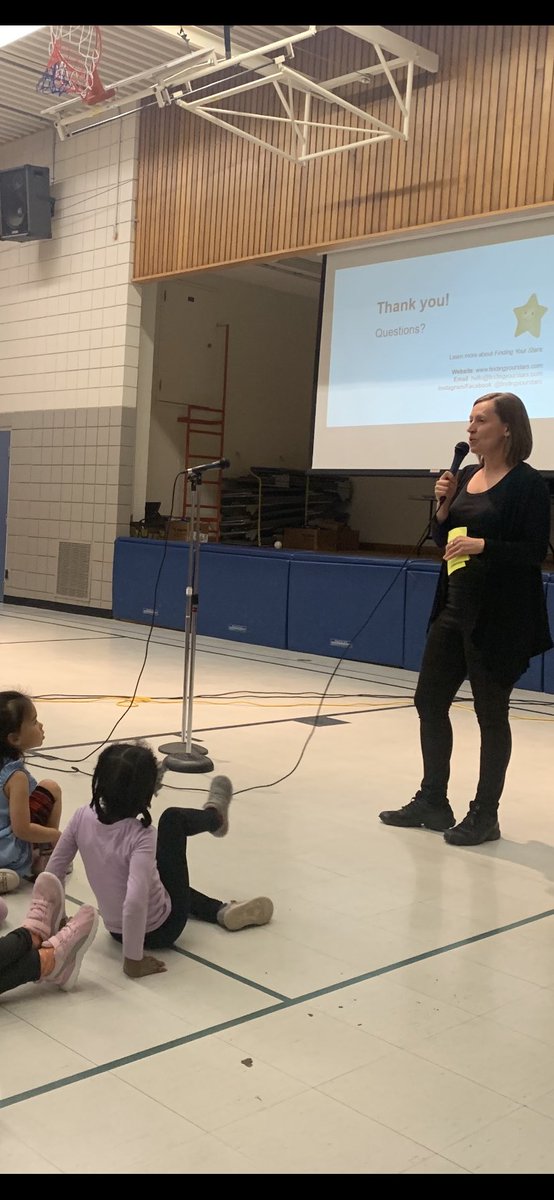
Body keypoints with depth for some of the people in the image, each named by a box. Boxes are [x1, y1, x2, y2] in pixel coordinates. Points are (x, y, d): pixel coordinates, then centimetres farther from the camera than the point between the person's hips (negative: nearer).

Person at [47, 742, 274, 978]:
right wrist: (133, 960, -29)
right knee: (173, 819, 6)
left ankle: (222, 911, 42)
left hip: (116, 931, 5)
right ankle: (214, 817, 38)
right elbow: (135, 903, -41)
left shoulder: (82, 817, -16)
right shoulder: (141, 837, -32)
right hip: (161, 930, -5)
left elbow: (52, 874, -7)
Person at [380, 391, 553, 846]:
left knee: (491, 712, 3)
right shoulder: (466, 476, 10)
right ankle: (433, 801, 26)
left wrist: (483, 545, -25)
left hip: (498, 616, -7)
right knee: (429, 701, 11)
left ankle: (485, 815, 16)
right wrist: (443, 505, -2)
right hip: (454, 606, 8)